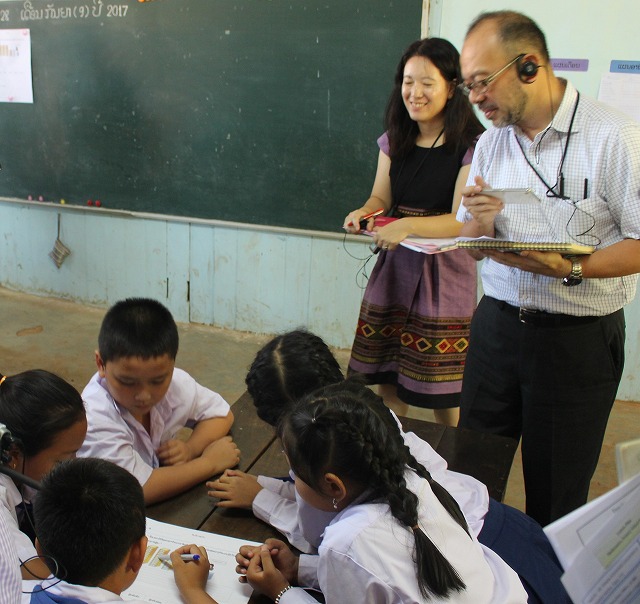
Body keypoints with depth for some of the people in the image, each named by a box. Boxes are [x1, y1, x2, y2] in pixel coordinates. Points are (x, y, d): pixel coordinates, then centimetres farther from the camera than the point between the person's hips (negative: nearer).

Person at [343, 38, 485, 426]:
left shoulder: (471, 146, -12)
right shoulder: (394, 141, 8)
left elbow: (463, 221, -17)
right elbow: (381, 197, 11)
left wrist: (408, 226, -32)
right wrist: (363, 213, -12)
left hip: (444, 273, -5)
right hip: (394, 268, 6)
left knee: (442, 389, 5)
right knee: (386, 374, 13)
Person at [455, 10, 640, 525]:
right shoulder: (491, 142, 8)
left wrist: (569, 269, -26)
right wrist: (479, 224, -10)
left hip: (578, 339, -5)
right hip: (497, 323, 5)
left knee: (556, 493, 10)